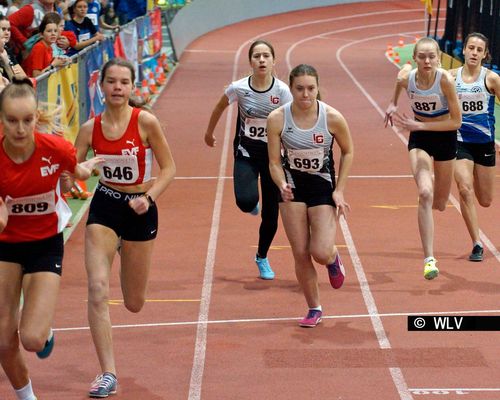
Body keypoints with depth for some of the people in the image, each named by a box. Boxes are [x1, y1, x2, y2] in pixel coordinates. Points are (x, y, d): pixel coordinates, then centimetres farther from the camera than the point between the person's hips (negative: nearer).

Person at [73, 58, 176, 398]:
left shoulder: (145, 122, -13)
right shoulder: (90, 128, -5)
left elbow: (169, 168, -6)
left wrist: (149, 198, -20)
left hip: (139, 210, -1)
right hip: (104, 207, 1)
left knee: (134, 304, 11)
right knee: (97, 291, -16)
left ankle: (126, 252, 48)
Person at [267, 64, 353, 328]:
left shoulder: (332, 117, -16)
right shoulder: (277, 119, -15)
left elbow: (348, 152, 0)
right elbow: (274, 162, -7)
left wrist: (339, 190, -4)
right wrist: (282, 185, -27)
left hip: (323, 187, -1)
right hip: (292, 186, 1)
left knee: (321, 253, -14)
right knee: (300, 254, 0)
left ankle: (333, 258, 25)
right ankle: (314, 309, 20)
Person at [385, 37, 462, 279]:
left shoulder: (445, 80, -26)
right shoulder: (405, 77, -18)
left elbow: (456, 121, -22)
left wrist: (419, 125, -25)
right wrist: (393, 103, 9)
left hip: (444, 136, 0)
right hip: (419, 139, 0)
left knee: (439, 203, 12)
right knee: (424, 194, -21)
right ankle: (429, 259, -20)